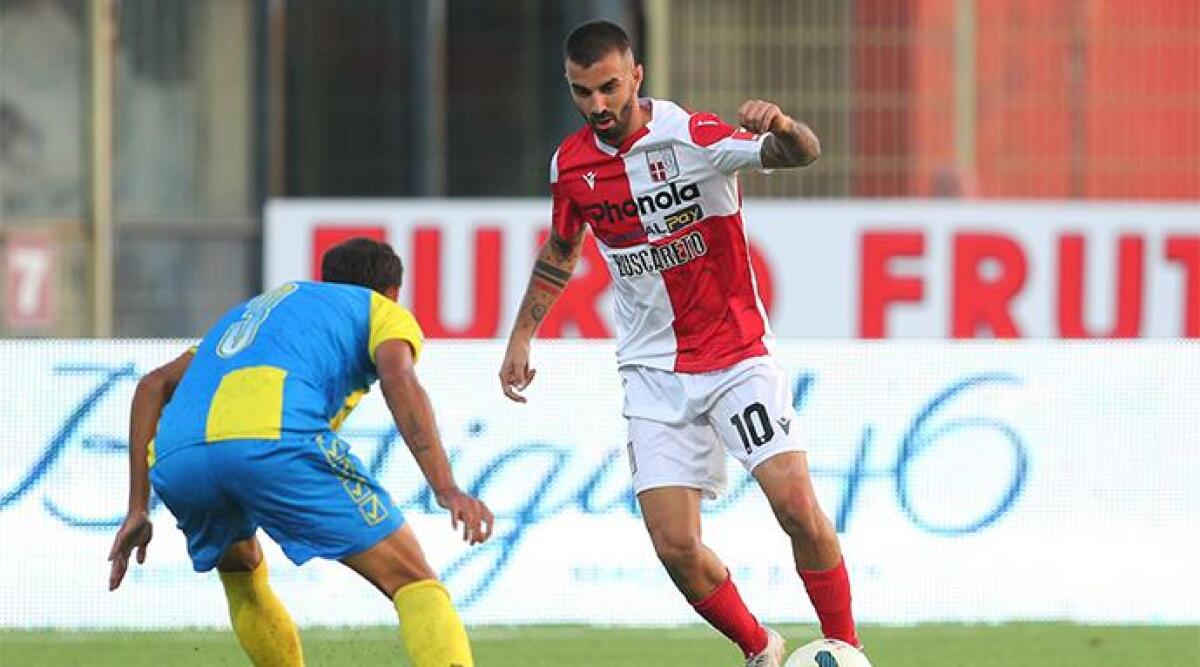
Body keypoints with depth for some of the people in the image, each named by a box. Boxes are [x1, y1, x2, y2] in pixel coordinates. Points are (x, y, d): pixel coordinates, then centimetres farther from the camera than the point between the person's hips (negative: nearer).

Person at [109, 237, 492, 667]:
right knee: (414, 582, -3)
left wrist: (137, 510, 28)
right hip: (274, 440, -5)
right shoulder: (381, 310, 27)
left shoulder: (252, 311, 43)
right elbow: (398, 378, 2)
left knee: (240, 568, 37)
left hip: (174, 459, 5)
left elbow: (155, 385, 31)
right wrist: (446, 489, -9)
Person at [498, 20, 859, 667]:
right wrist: (520, 338, 20)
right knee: (675, 547, -7)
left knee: (796, 503, -18)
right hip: (654, 372, 3)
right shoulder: (571, 164, 1)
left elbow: (802, 153, -27)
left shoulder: (692, 135, -15)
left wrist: (783, 130, -50)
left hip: (735, 356, -3)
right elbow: (560, 250, 21)